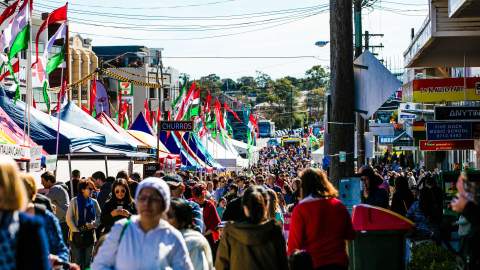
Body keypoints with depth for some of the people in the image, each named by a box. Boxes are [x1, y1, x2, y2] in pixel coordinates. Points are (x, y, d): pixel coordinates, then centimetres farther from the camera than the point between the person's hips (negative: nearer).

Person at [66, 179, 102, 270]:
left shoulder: (94, 202, 3)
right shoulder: (74, 201, -4)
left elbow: (100, 217, 5)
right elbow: (69, 218, -5)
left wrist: (92, 224, -13)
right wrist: (76, 231, -11)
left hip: (89, 235, 3)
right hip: (76, 235, -3)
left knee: (87, 262, 8)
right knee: (76, 262, 0)